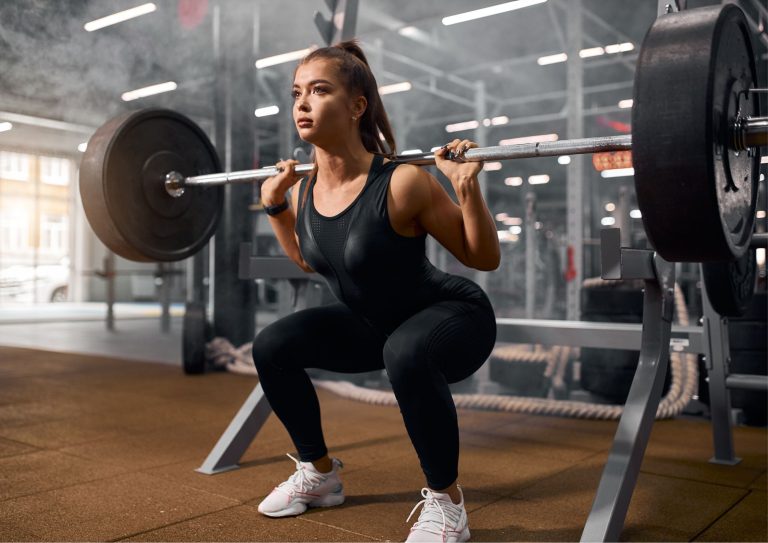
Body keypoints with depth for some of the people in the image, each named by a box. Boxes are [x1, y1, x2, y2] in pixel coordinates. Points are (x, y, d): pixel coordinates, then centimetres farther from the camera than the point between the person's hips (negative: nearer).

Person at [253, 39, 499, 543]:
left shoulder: (401, 184, -28)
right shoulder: (304, 192, -9)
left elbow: (485, 258, -18)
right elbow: (310, 258, 13)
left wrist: (468, 187, -32)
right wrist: (275, 205, 3)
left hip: (455, 318, -6)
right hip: (373, 324, 6)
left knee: (406, 354, -39)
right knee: (272, 346, -5)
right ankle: (320, 475, 15)